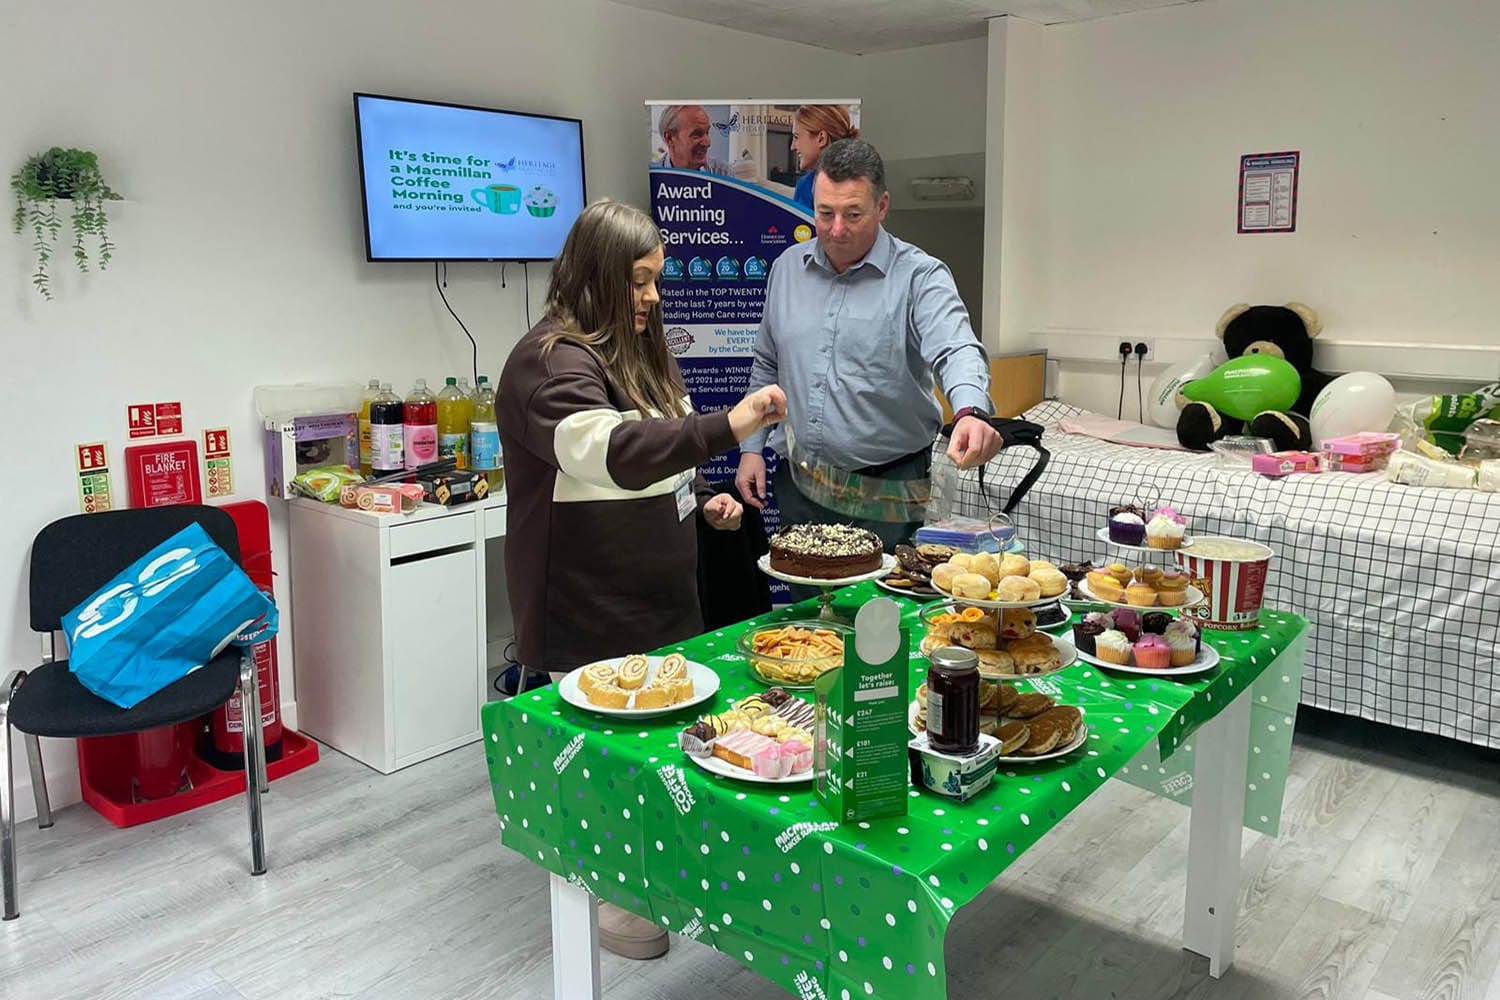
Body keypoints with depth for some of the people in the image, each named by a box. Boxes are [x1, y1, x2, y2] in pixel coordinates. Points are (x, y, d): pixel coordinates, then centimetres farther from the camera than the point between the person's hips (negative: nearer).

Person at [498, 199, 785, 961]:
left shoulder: (638, 350, 13)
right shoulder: (553, 362, -19)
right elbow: (610, 452, -37)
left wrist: (701, 499, 7)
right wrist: (727, 427, -44)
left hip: (658, 594, 9)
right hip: (591, 611, -9)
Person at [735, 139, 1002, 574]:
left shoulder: (919, 277, -8)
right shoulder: (788, 268, 8)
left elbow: (957, 351, -25)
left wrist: (970, 412, -45)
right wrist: (752, 446, 10)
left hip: (887, 486, -4)